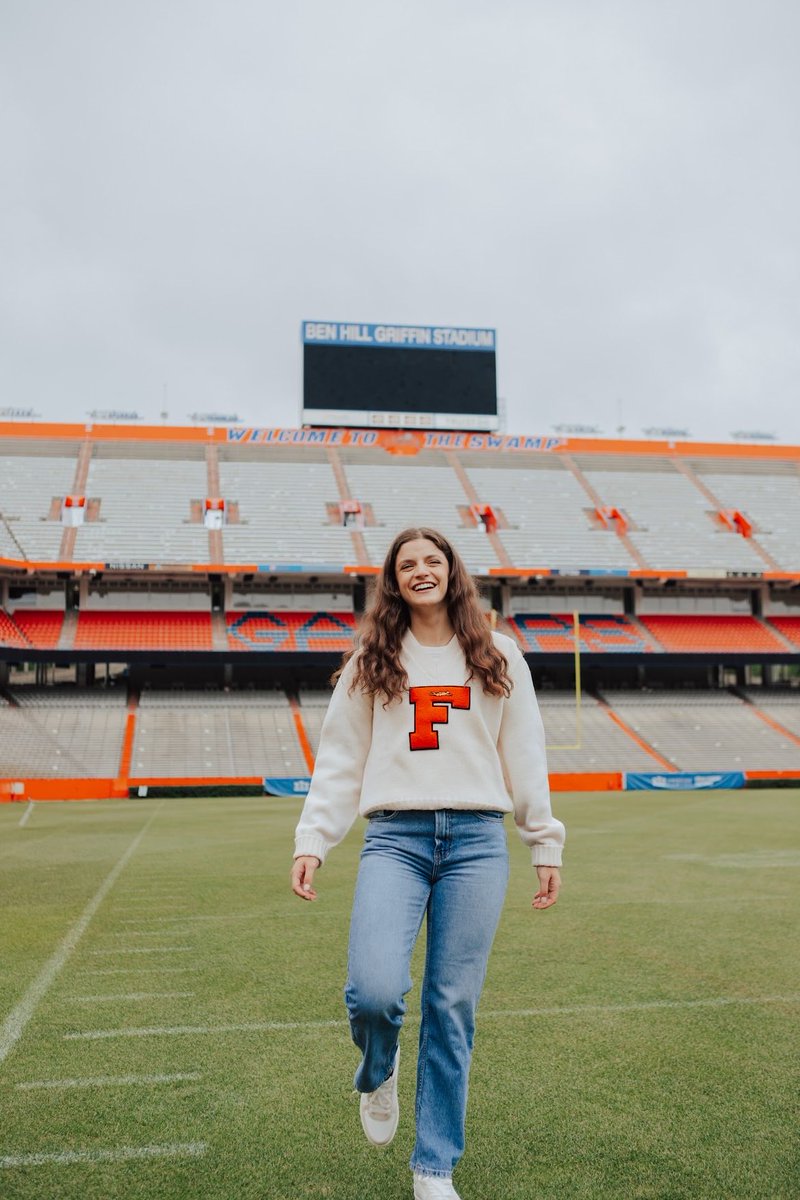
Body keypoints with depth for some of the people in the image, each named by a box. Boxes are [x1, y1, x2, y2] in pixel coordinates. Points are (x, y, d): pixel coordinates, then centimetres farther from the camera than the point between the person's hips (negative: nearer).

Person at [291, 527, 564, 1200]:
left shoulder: (498, 659, 12)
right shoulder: (371, 662, 11)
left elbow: (524, 758, 12)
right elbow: (340, 760, 8)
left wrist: (546, 843, 9)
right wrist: (311, 841, 0)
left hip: (477, 840, 1)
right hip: (395, 838, 0)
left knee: (453, 1006, 2)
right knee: (375, 990, -18)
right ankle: (378, 1073, 20)